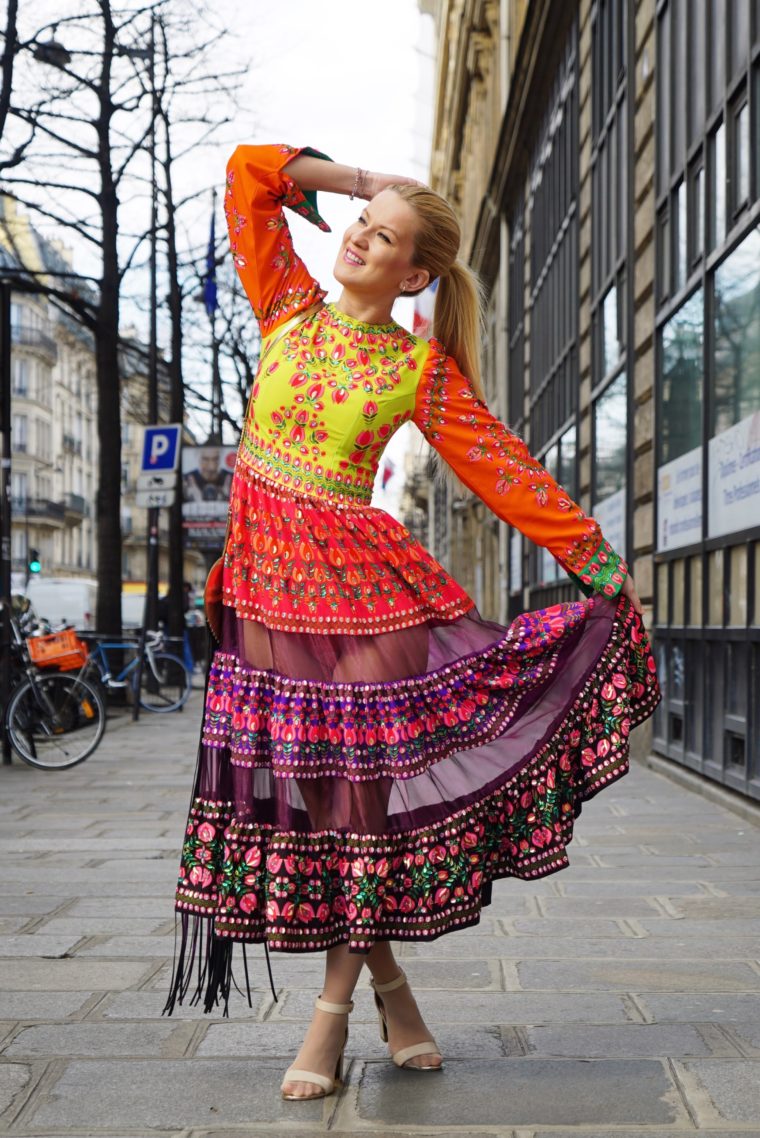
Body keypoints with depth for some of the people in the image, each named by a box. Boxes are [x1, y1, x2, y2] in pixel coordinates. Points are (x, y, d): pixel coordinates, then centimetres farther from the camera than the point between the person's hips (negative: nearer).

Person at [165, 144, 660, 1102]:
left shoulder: (424, 369, 1)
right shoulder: (290, 309, 9)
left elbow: (503, 468, 2)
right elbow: (249, 172, 12)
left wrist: (598, 564, 2)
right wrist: (362, 182, 12)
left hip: (362, 582, -3)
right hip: (266, 581, 3)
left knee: (361, 779, -2)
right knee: (296, 785, 5)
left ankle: (335, 1006, 15)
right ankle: (384, 978, 23)